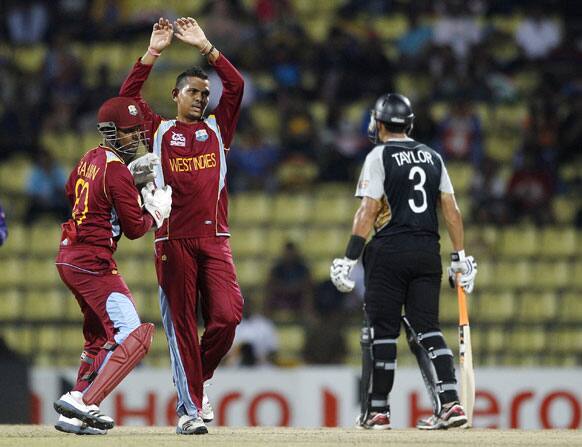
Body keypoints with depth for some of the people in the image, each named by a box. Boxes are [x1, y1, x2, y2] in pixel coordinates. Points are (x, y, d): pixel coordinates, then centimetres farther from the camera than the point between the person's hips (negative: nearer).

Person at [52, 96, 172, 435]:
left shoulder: (90, 159, 11)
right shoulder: (118, 171, -15)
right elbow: (134, 228, -14)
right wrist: (158, 211, 5)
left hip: (68, 257, 10)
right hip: (94, 262, -10)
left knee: (100, 337, 21)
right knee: (133, 337, -14)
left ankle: (75, 415, 18)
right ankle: (82, 403, -24)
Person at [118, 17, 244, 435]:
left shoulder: (217, 128, 17)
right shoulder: (160, 130, 13)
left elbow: (236, 85, 6)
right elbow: (129, 95, 2)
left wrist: (204, 46, 1)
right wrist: (153, 53, -3)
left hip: (215, 239, 1)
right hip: (173, 240, -1)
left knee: (227, 315, -12)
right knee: (182, 324, -3)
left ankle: (196, 380, 14)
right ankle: (191, 408, 0)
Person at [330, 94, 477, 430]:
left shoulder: (379, 156, -3)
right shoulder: (433, 157, 12)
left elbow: (368, 212, -10)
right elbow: (452, 210, 9)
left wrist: (350, 259, -9)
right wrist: (460, 258, 12)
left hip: (389, 252, -5)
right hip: (428, 252, 5)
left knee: (382, 330, 2)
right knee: (426, 329, 4)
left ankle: (377, 411, 5)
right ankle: (449, 402, -12)